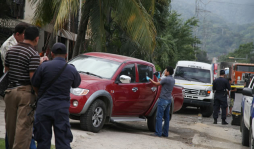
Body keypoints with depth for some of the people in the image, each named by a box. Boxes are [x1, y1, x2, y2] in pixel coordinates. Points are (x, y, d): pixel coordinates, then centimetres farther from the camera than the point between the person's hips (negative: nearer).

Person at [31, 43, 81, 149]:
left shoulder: (44, 66, -5)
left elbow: (34, 85, 2)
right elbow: (76, 84, 17)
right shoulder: (72, 70, -1)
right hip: (62, 108, 1)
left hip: (44, 107, 0)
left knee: (43, 140, 7)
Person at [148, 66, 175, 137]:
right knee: (166, 117, 10)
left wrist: (150, 79, 8)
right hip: (169, 99, 9)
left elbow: (157, 84, -6)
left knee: (159, 116, -4)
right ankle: (165, 133, 12)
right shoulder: (172, 80, 11)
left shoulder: (166, 79, -15)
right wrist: (159, 78, 29)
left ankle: (158, 132, -5)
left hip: (163, 99, -8)